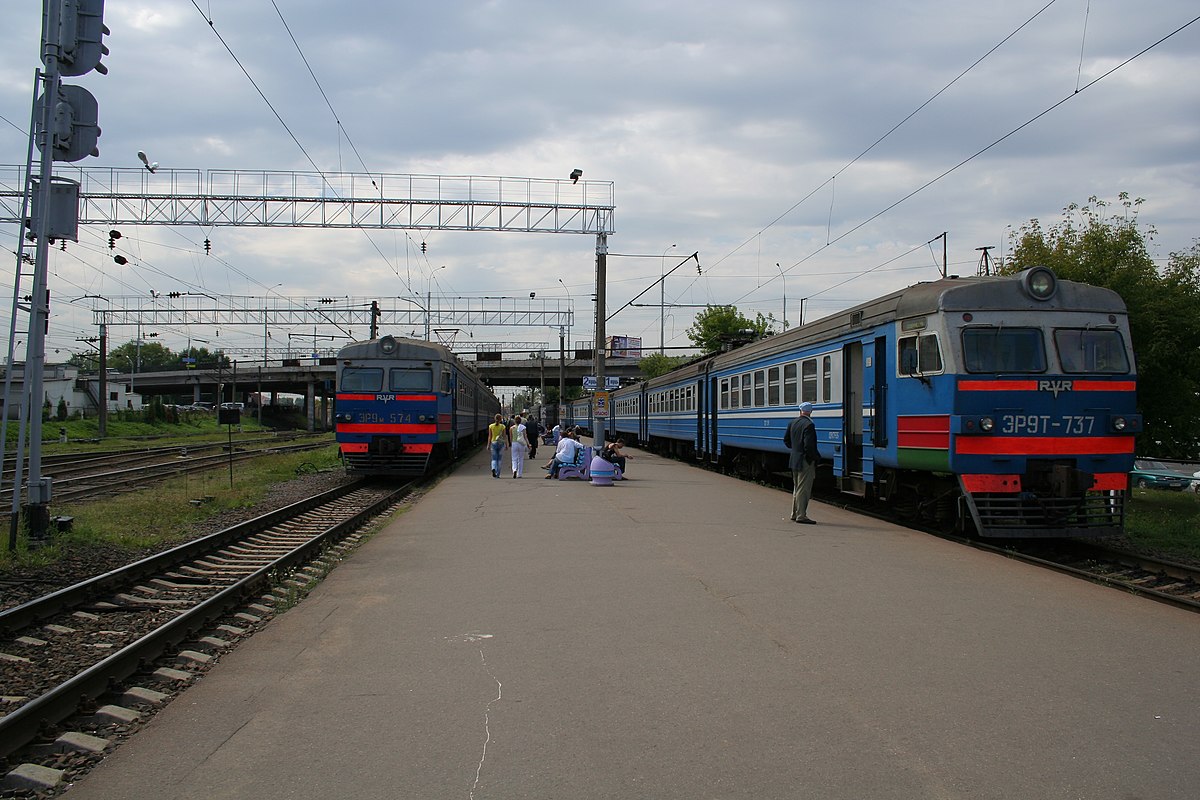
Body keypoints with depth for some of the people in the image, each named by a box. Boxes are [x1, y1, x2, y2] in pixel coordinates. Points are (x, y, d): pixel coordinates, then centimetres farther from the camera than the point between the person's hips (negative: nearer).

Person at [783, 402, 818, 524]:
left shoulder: (792, 423, 5)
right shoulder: (808, 424, -19)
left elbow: (786, 440, 13)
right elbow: (809, 445, -24)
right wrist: (812, 458, -12)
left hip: (794, 460, 8)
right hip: (805, 462, -8)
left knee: (797, 488, 19)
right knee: (803, 489, -2)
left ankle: (795, 514, 27)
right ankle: (801, 516, 1)